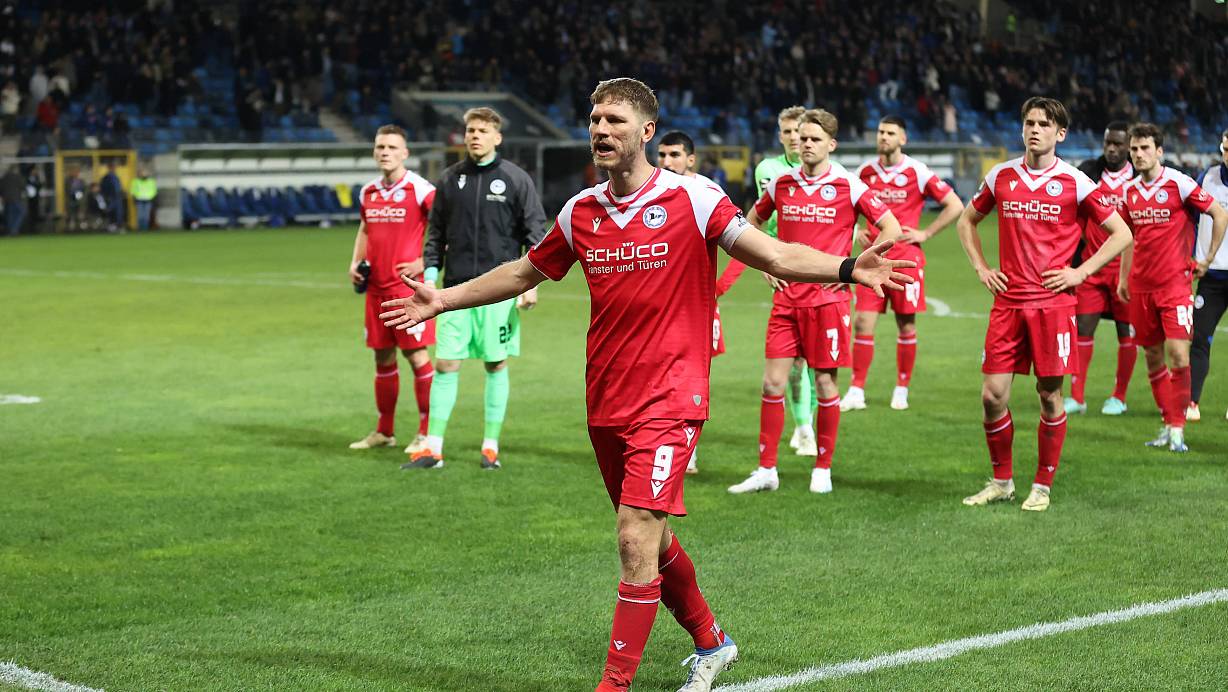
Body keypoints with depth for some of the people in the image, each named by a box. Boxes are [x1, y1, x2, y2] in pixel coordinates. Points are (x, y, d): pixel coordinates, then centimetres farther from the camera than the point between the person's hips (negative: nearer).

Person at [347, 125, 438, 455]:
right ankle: (384, 431, 22)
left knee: (417, 356, -4)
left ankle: (427, 433, 3)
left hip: (407, 286, -6)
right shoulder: (368, 192, 11)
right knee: (383, 357, 12)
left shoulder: (419, 189, -10)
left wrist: (425, 262, -14)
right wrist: (355, 262, 12)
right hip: (376, 288, 6)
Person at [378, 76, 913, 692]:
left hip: (669, 402, -6)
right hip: (605, 404, 6)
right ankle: (710, 642, 39)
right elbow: (525, 272, 23)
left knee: (637, 539, -15)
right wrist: (444, 299, 25)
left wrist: (847, 268, -26)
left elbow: (776, 256, -10)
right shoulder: (580, 211, 7)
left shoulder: (692, 199, -7)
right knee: (651, 542, 16)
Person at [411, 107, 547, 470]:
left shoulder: (516, 179, 0)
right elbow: (436, 232, 15)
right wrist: (430, 273, 5)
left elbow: (536, 231, 0)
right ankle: (433, 448, 4)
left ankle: (491, 446, 13)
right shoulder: (450, 178, 9)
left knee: (496, 365, 4)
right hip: (456, 288, 2)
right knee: (445, 364, -1)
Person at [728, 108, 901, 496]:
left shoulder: (848, 186, -4)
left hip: (828, 297, -3)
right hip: (786, 297, 3)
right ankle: (766, 471, 7)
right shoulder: (781, 184, 7)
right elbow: (751, 223, 24)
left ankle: (823, 470, 14)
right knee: (773, 382, 0)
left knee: (825, 383, 2)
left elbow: (891, 228, -3)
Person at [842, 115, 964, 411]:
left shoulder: (917, 172, -6)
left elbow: (955, 206, -4)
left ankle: (902, 389, 17)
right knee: (863, 323, -5)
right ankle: (856, 392, -1)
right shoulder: (866, 171, 5)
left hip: (906, 258, -3)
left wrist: (925, 233, -7)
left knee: (906, 325, 5)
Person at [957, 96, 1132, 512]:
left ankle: (1043, 486, 14)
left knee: (1049, 395, 1)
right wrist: (981, 268, 11)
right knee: (993, 395, -1)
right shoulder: (1001, 176, 7)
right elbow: (967, 221, 24)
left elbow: (1121, 234, 3)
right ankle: (1001, 482, 16)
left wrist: (1080, 272, -5)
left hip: (1053, 302, -3)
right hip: (1008, 301, 3)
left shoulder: (1074, 182, -2)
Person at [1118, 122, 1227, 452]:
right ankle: (1168, 424, 16)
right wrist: (1124, 278, 18)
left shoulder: (1178, 183, -8)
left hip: (1175, 283, -5)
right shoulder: (1131, 190, 9)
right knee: (1152, 356, 7)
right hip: (1141, 286, 5)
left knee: (1178, 353, -13)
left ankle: (1178, 428, -7)